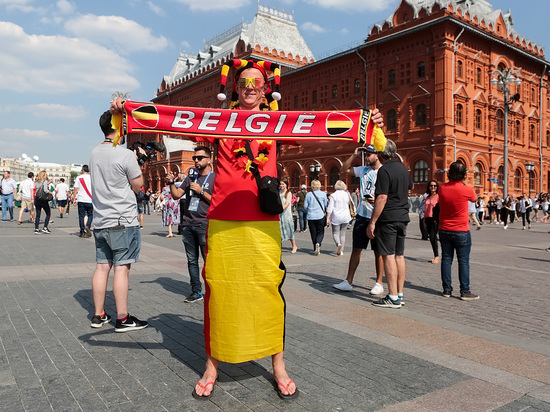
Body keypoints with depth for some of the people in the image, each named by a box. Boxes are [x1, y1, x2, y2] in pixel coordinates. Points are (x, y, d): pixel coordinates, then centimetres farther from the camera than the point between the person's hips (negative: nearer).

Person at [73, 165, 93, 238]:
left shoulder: (78, 178, 5)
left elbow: (75, 189, 2)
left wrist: (74, 199, 6)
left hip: (81, 200, 1)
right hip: (90, 200, 0)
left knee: (81, 215, 5)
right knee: (90, 215, 10)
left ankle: (82, 232, 4)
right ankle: (88, 226, -15)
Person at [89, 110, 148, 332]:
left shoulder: (94, 153, 10)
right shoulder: (126, 155, -13)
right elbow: (138, 185, -5)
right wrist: (136, 162, 8)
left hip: (100, 220, 7)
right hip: (123, 221, -7)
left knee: (102, 266, 11)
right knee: (122, 268, -3)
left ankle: (98, 315, 19)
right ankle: (122, 319, 3)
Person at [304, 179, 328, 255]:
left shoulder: (308, 195, -2)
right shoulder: (323, 194, -2)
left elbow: (305, 206, 2)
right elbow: (326, 205, 6)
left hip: (311, 217, 1)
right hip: (320, 216, 0)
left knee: (313, 233, 9)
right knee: (320, 232, 8)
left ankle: (316, 249, 13)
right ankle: (318, 243, -19)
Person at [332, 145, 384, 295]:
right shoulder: (363, 170, 11)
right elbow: (343, 169, 17)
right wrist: (354, 155, 8)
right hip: (361, 216, 6)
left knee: (378, 251, 4)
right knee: (356, 249, 8)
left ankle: (379, 283, 15)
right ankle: (348, 282, 12)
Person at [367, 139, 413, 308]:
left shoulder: (385, 170, -14)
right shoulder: (403, 168, 11)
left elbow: (382, 198, -20)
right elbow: (409, 188, 28)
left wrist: (372, 222, -18)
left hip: (388, 218, -8)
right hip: (403, 217, 8)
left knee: (388, 256, -5)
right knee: (399, 255, 11)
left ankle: (393, 298, -2)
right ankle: (400, 295, 17)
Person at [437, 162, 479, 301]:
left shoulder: (442, 188, -4)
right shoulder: (466, 190, -13)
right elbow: (474, 199, 9)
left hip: (444, 230, 4)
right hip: (461, 231, -4)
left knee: (446, 259, 9)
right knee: (463, 261, 2)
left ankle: (447, 289, 14)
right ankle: (465, 291, 5)